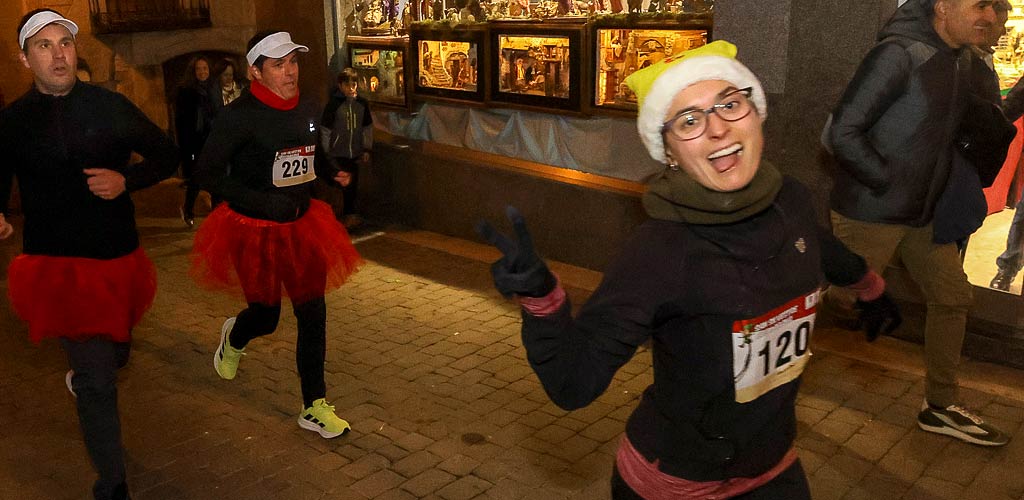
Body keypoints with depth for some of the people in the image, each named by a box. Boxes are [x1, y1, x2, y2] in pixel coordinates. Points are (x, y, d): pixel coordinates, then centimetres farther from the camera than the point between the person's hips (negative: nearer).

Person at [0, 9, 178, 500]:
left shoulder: (110, 106, -1)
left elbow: (166, 155, 5)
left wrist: (127, 179, -12)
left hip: (118, 257, 3)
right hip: (56, 262, -2)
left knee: (114, 356, 24)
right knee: (99, 381, -7)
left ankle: (81, 373, 62)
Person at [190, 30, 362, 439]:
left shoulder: (309, 110, 2)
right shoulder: (240, 116, -16)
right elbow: (206, 173, -15)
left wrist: (333, 173, 1)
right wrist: (261, 201, -23)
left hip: (301, 225, 5)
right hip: (253, 229, -5)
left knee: (313, 313, 2)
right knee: (266, 316, 9)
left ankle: (314, 407, 15)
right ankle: (234, 339, 49)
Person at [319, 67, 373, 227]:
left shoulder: (362, 103, 2)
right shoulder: (334, 104, -9)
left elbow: (367, 128, 11)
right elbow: (325, 130, -6)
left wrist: (366, 149, 8)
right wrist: (326, 152, -6)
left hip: (355, 153, 4)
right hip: (337, 154, -4)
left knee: (353, 185, 11)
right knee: (341, 185, -3)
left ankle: (349, 214, 26)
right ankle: (349, 214, 9)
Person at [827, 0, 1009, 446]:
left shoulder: (953, 62, 9)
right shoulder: (898, 54, -18)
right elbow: (843, 133, -21)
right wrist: (888, 184, -17)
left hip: (921, 215, 9)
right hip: (870, 214, -9)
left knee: (953, 297, 14)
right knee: (839, 301, -1)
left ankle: (939, 407, 30)